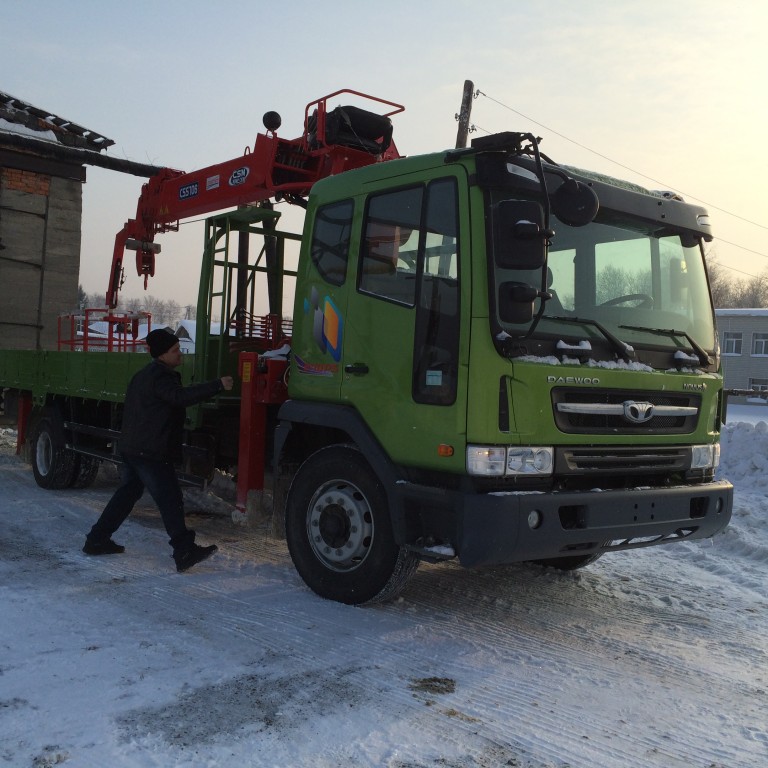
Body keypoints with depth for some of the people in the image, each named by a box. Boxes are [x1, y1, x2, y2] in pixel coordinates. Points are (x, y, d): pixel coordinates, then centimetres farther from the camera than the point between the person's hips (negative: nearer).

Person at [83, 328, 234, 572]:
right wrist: (218, 385, -33)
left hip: (129, 448, 10)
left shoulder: (144, 375, 19)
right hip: (151, 453, -10)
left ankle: (97, 540, 25)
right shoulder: (160, 376, -15)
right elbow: (181, 396, -31)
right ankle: (185, 552, -12)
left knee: (127, 494, 20)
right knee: (170, 500, -10)